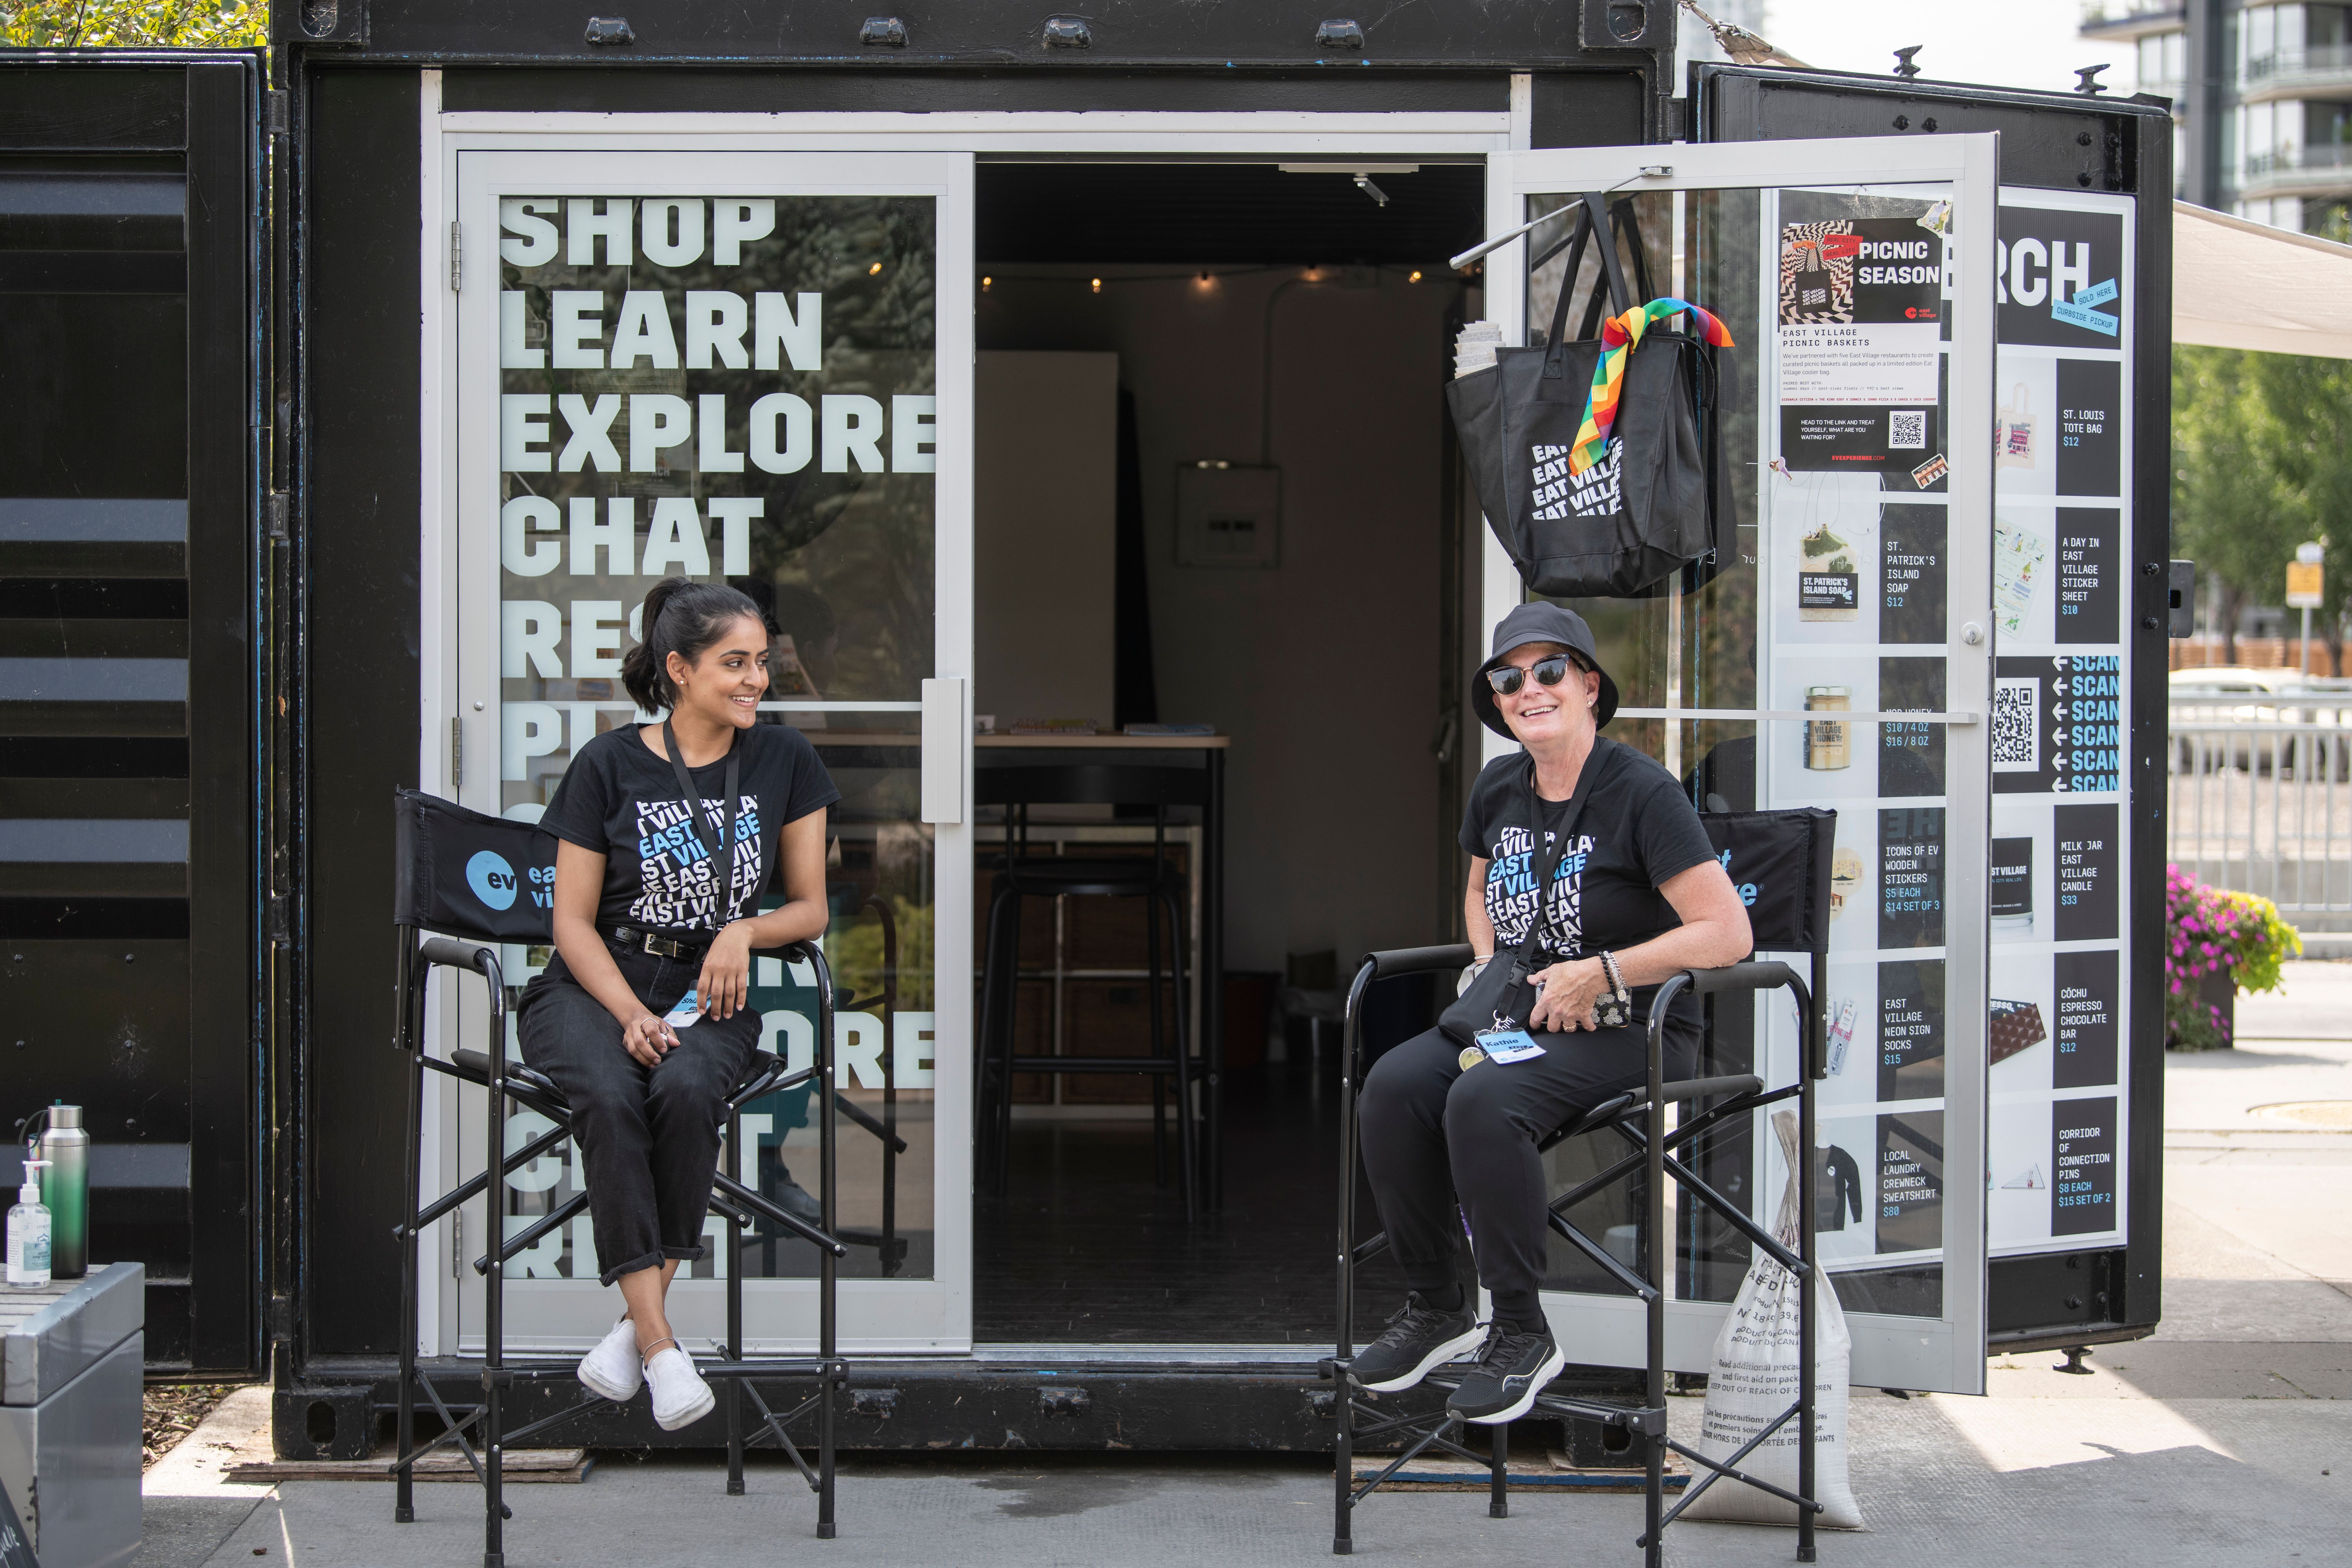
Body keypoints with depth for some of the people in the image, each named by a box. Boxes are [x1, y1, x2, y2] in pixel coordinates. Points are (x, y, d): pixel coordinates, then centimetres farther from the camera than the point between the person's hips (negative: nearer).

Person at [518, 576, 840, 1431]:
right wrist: (630, 1014, -16)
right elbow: (574, 920, 0)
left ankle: (638, 1319, -23)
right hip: (592, 986, -2)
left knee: (687, 1090, -34)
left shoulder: (784, 761, 5)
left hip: (708, 994, 2)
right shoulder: (609, 765, -2)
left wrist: (744, 931, -11)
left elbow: (810, 909, 10)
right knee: (611, 1095, -35)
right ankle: (659, 1344, -35)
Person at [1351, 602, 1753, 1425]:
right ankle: (1436, 1308, -6)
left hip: (1634, 1030, -6)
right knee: (1394, 1084, -21)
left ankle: (1523, 1333, -19)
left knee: (1483, 1101, -33)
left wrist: (1601, 974, -18)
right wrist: (1491, 971, 9)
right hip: (1520, 1018, 7)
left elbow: (1727, 933, -18)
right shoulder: (1498, 789, 8)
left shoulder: (1641, 793, -13)